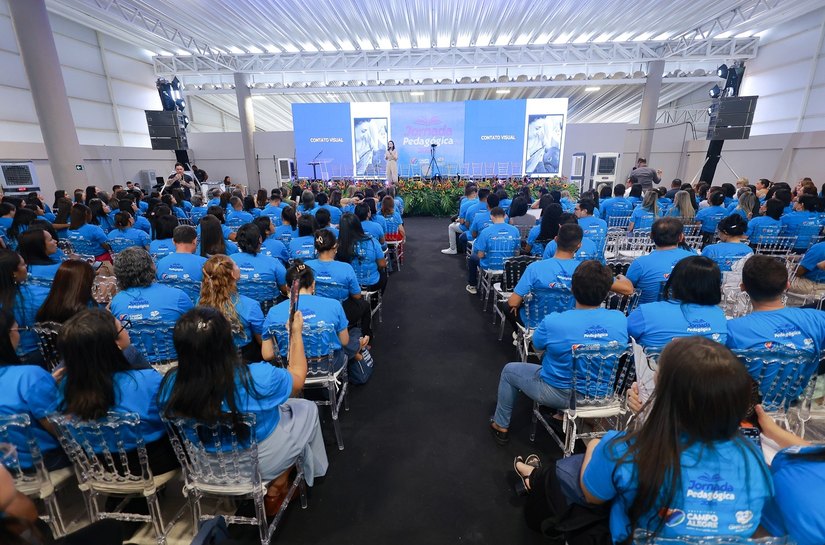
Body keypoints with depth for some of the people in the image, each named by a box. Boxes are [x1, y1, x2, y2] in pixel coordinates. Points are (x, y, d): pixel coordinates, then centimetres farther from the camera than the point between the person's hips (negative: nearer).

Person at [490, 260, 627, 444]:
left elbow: (537, 346, -8)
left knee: (509, 370, 18)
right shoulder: (620, 319, -18)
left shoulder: (553, 322, -29)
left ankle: (501, 426, 32)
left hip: (561, 394, -5)